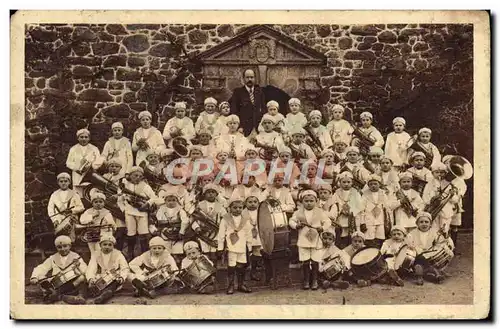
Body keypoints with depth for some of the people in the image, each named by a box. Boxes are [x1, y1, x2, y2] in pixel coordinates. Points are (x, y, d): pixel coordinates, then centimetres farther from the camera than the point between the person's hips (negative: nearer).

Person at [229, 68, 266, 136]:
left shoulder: (259, 91, 13)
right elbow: (233, 110, -1)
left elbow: (263, 108, 16)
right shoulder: (238, 92, 3)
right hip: (244, 128, -3)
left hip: (258, 127, 3)